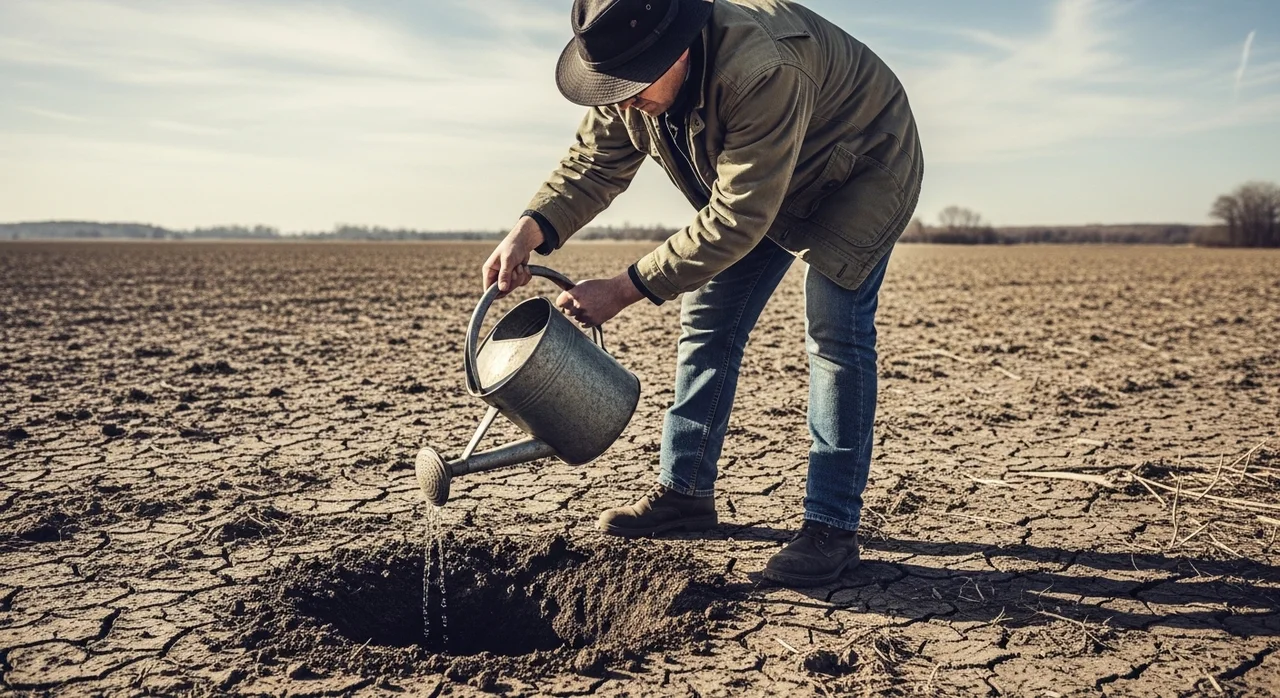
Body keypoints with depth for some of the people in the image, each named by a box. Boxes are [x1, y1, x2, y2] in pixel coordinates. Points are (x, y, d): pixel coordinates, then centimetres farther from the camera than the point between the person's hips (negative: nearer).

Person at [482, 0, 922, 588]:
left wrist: (625, 290, -39)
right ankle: (684, 490, 15)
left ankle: (832, 527, -10)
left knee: (835, 331, -18)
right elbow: (593, 164, -10)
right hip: (753, 185, 7)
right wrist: (529, 231, -28)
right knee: (708, 320, 3)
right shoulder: (631, 71, -18)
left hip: (861, 173, -7)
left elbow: (737, 220, -40)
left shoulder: (762, 71, -42)